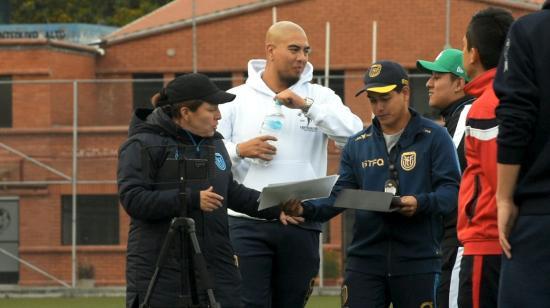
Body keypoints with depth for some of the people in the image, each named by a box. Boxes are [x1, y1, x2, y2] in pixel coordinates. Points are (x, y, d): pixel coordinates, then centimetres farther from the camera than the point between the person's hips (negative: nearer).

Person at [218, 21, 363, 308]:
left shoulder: (319, 97, 8)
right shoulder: (236, 99, 7)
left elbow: (355, 132, -8)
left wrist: (307, 106, -15)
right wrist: (239, 151, -14)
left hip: (301, 226, 2)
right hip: (248, 224, -2)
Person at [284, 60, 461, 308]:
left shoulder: (434, 137, 2)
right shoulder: (358, 144, 15)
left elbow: (451, 189, -6)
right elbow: (341, 195, 10)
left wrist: (420, 203, -26)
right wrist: (307, 210, -9)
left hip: (417, 260, -3)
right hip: (365, 259, 3)